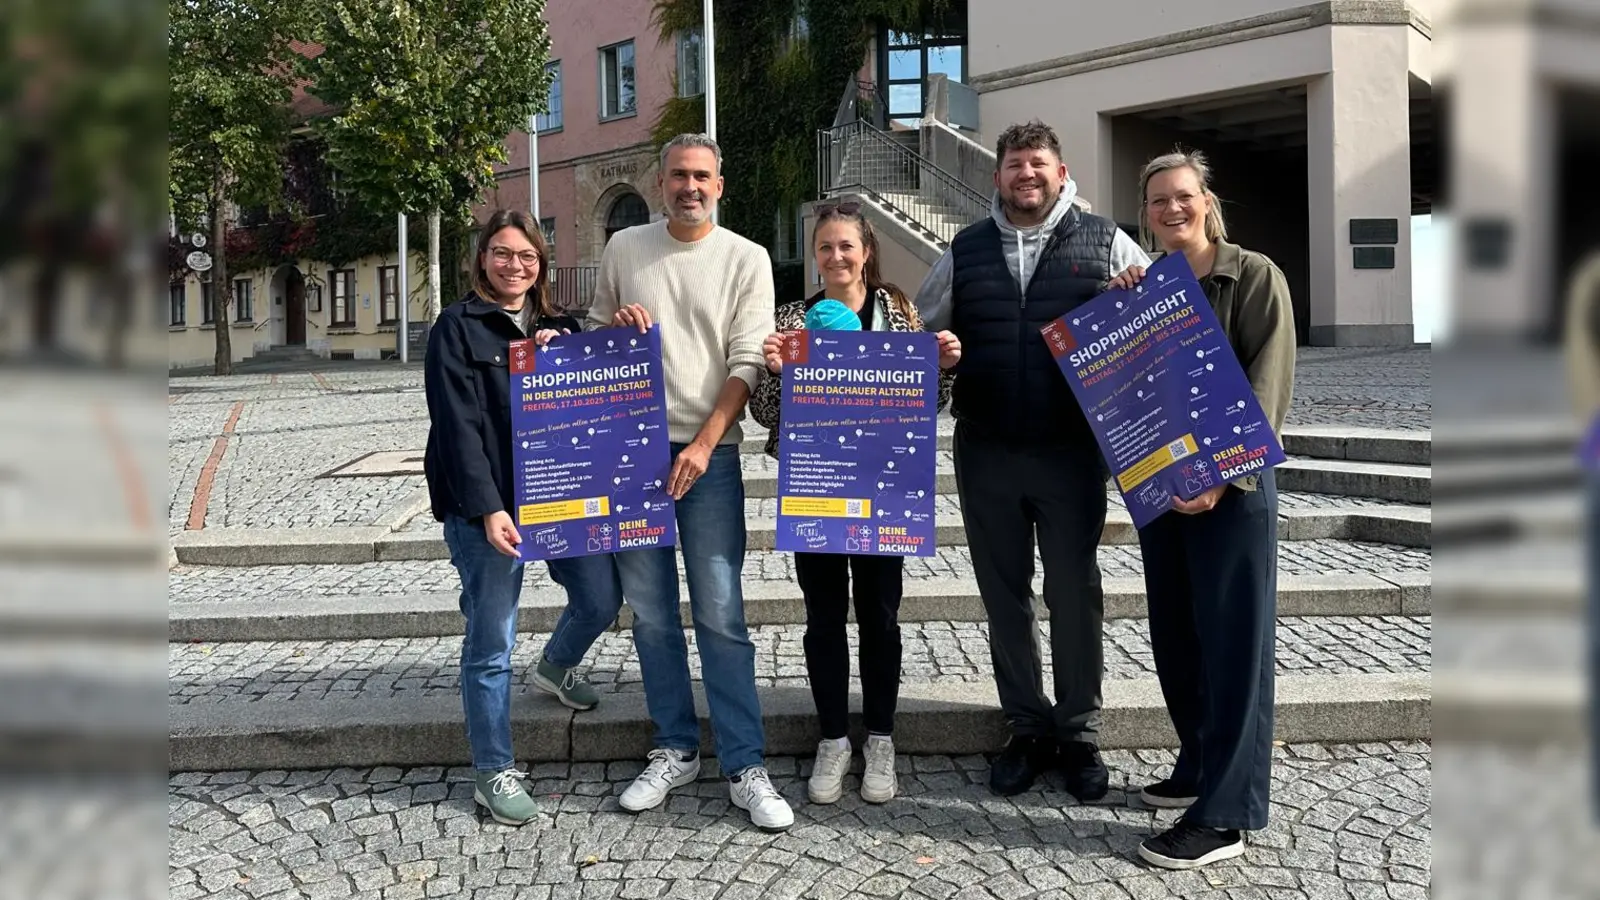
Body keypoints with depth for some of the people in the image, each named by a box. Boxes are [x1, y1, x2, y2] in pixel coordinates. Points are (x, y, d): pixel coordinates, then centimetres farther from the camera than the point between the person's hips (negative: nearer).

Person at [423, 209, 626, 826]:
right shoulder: (458, 327, -3)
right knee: (491, 643, 1)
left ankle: (557, 667, 41)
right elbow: (459, 424, -12)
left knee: (601, 598, 7)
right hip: (487, 506, -5)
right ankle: (494, 773, 15)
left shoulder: (560, 328, 14)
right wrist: (488, 509, -21)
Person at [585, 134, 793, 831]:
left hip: (709, 453, -3)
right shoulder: (624, 248, 11)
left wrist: (703, 445, -14)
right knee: (650, 613, 8)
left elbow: (747, 362, -4)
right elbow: (593, 335, 21)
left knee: (721, 616, -4)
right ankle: (676, 751, 22)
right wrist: (615, 326, -4)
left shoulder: (746, 259, 3)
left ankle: (745, 767, 5)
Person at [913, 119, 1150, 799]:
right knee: (1004, 594, 10)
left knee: (1074, 593, 6)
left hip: (1072, 449, -2)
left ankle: (1079, 733, 21)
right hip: (985, 453, 3)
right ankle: (1027, 728, 25)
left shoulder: (1105, 244, 4)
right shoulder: (964, 253, 11)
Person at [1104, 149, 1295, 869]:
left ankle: (1224, 815, 3)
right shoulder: (1142, 286, 11)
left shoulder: (1254, 276, -5)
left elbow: (1267, 386, -13)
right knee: (1174, 637, 14)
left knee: (1233, 642, -2)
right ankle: (1200, 767, 30)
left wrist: (1223, 478, -24)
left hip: (1232, 486, -6)